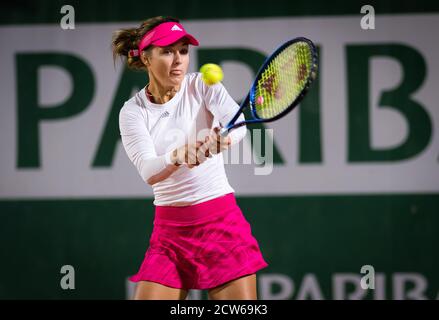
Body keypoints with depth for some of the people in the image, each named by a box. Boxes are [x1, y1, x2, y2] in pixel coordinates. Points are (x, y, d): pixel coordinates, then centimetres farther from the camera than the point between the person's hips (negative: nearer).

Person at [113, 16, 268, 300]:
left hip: (222, 223, -1)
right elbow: (148, 171, -20)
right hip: (170, 232, 1)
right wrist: (178, 157, -42)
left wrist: (224, 136, -47)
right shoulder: (133, 112, -3)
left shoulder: (203, 86, -3)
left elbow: (239, 124, -23)